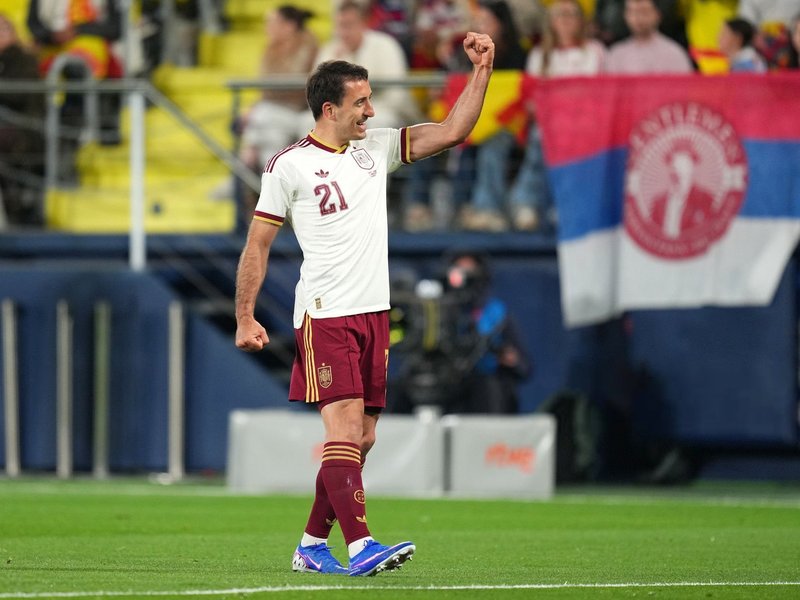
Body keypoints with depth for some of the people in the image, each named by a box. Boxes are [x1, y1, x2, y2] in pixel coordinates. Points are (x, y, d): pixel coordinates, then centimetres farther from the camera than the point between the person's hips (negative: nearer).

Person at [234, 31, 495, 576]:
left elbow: (453, 131, 12)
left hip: (374, 313, 7)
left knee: (361, 439, 7)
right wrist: (245, 318, -4)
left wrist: (482, 70, 3)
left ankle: (313, 545, 16)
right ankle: (360, 546, -23)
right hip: (325, 316, -6)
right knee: (344, 429, -16)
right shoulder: (290, 166, -3)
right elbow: (258, 244, 1)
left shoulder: (377, 149, 12)